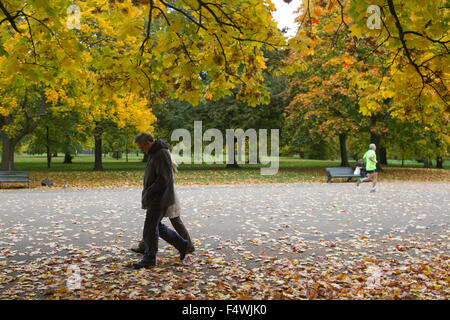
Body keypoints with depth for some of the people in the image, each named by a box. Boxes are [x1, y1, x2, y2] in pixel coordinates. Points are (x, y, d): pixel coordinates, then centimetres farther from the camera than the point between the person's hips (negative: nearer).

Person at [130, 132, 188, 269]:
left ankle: (149, 259, 8)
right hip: (154, 198, 10)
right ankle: (181, 244, 25)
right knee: (157, 226, 16)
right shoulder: (154, 153, 14)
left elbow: (164, 178, -25)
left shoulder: (162, 154, -18)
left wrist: (148, 192, -18)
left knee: (150, 228, -3)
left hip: (159, 199, -10)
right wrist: (147, 192, 12)